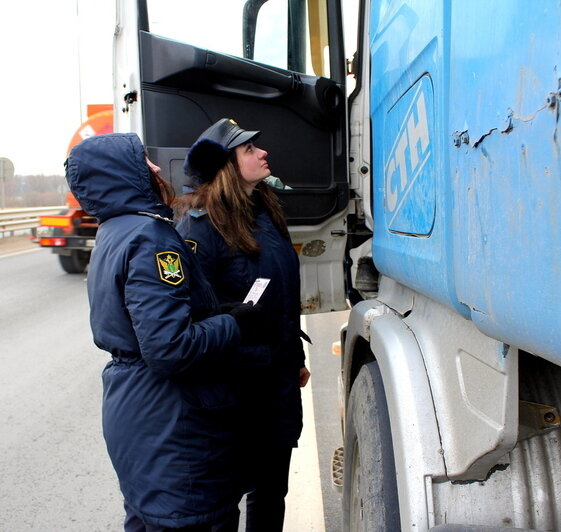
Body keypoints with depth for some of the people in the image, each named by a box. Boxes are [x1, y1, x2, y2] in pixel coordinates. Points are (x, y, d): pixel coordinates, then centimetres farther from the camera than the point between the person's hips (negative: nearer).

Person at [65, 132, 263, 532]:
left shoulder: (115, 233, 10)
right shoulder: (149, 237, -22)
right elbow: (171, 348, -29)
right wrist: (237, 325, -16)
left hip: (131, 409, 10)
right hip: (167, 424, -10)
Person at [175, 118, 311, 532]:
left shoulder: (267, 212, 8)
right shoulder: (202, 224, -17)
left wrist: (297, 358, 18)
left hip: (279, 376, 7)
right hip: (235, 379, -7)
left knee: (272, 486, 21)